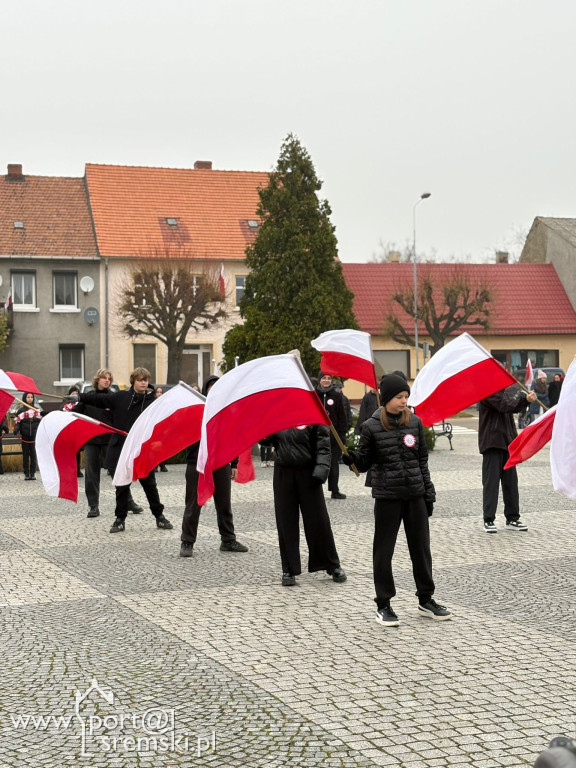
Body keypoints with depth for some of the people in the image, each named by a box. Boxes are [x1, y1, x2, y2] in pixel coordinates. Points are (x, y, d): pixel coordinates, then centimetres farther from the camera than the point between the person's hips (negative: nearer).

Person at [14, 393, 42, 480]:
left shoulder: (37, 410, 8)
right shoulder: (21, 411, 4)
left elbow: (41, 423, 10)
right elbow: (18, 423, 0)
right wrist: (16, 430, -18)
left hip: (34, 436, 1)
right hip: (25, 437, -1)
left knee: (33, 455, 1)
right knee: (25, 455, 3)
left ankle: (33, 473, 5)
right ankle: (26, 474, 7)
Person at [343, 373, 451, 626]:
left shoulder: (415, 422, 4)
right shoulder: (371, 427, -6)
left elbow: (422, 460, 10)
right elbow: (364, 462, -2)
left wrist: (429, 492, 7)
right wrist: (350, 457, -24)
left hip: (415, 495, 3)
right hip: (387, 496, -3)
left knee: (421, 548, 10)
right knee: (383, 550, 5)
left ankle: (426, 600, 25)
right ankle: (383, 604, 16)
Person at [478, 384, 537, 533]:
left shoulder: (504, 387, 13)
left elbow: (514, 407, 13)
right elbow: (505, 405, -26)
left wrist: (526, 399, -4)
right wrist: (516, 390, -15)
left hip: (507, 441, 8)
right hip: (492, 442, -8)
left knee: (511, 481, 10)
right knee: (491, 481, -3)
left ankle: (512, 518, 17)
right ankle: (488, 520, 4)